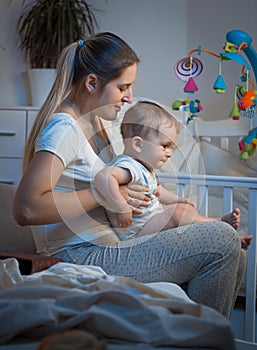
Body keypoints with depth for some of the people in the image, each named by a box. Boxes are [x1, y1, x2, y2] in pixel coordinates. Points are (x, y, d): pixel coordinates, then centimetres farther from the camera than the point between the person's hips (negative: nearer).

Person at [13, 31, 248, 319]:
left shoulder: (93, 121, 14)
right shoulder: (65, 128, -17)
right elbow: (26, 209, -30)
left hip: (103, 248, 10)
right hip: (84, 258, -10)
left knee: (235, 259, 5)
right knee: (222, 241, -16)